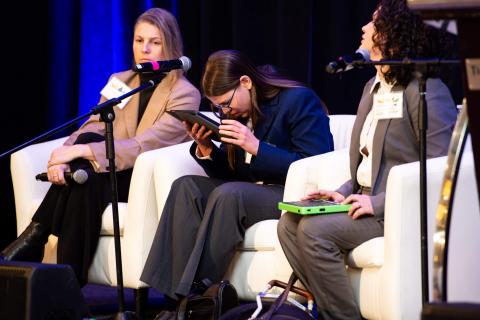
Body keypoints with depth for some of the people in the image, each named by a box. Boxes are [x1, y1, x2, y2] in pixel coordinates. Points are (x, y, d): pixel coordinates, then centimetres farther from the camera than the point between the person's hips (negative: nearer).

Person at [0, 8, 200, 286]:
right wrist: (63, 157, -22)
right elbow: (91, 129, 1)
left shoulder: (185, 94, -6)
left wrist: (82, 151, -26)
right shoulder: (118, 82, 14)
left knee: (84, 177, -32)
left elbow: (144, 146, -20)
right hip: (113, 176, 5)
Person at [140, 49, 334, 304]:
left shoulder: (300, 101, -10)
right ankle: (181, 294, -22)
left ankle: (201, 292, -27)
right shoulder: (235, 111, 11)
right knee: (185, 187, -11)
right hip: (249, 193, 8)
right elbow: (229, 174, 15)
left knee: (228, 194, -31)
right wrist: (205, 148, -6)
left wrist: (256, 147, -23)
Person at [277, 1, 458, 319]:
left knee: (315, 230, -24)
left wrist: (379, 202, -22)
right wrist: (345, 193, 5)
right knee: (290, 222, -10)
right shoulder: (373, 88, 16)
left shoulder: (426, 90, -13)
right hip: (369, 202, 9)